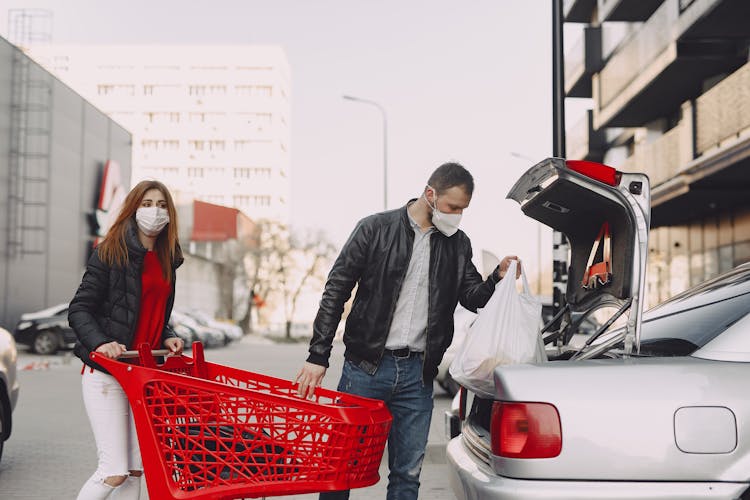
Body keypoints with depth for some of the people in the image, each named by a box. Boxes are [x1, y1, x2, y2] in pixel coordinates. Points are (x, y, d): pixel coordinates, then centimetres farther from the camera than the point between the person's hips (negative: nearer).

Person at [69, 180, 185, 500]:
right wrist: (99, 342, -25)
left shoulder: (166, 260, 13)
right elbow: (79, 309, -8)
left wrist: (167, 338, 3)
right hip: (105, 372, -6)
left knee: (135, 471, 6)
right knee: (114, 472, -10)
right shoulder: (110, 252, -6)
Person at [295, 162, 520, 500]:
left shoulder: (458, 244, 8)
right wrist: (318, 355, -9)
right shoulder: (375, 229, -3)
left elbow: (473, 298, 10)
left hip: (417, 374, 3)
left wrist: (498, 278, -12)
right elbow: (336, 291, -4)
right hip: (365, 367, -3)